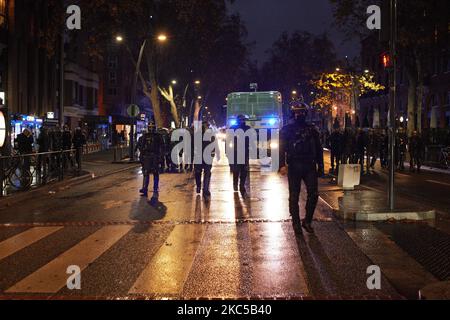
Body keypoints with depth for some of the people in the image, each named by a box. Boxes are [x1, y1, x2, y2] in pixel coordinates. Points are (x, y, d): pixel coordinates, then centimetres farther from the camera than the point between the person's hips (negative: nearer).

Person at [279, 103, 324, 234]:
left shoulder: (312, 130, 13)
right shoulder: (287, 130, 7)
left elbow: (318, 149, 15)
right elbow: (282, 149, -1)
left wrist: (320, 167, 10)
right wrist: (282, 165, -15)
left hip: (309, 166, 2)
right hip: (293, 167, -2)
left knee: (313, 193, -7)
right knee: (294, 196, 2)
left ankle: (307, 221, 8)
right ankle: (296, 222, 12)